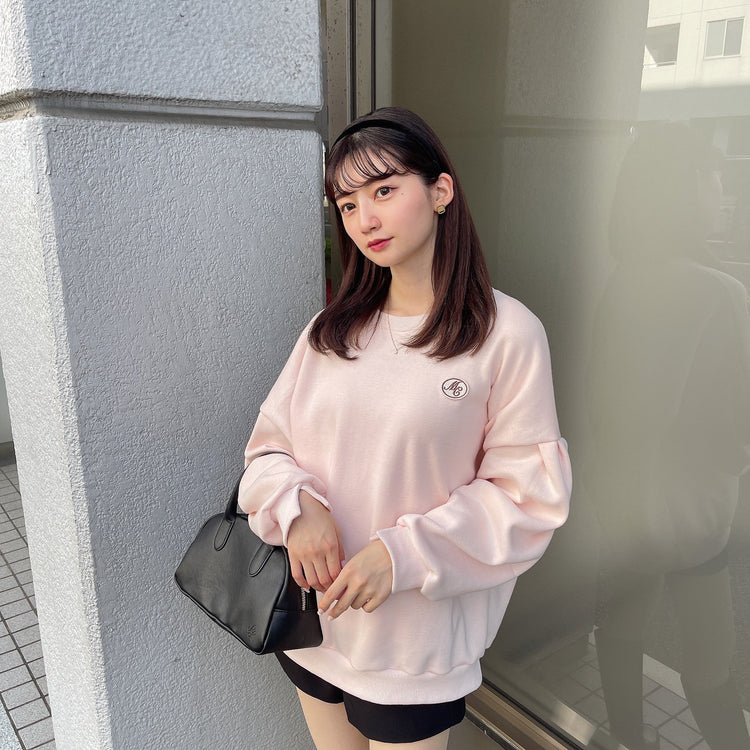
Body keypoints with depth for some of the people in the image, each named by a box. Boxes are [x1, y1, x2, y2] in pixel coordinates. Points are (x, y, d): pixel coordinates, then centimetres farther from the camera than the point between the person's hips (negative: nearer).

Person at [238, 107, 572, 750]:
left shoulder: (507, 334, -13)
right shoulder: (331, 331, 1)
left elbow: (527, 493, -12)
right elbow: (268, 448, 4)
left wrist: (403, 553, -20)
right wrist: (296, 504, -17)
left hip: (417, 642, -4)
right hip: (313, 617, 5)